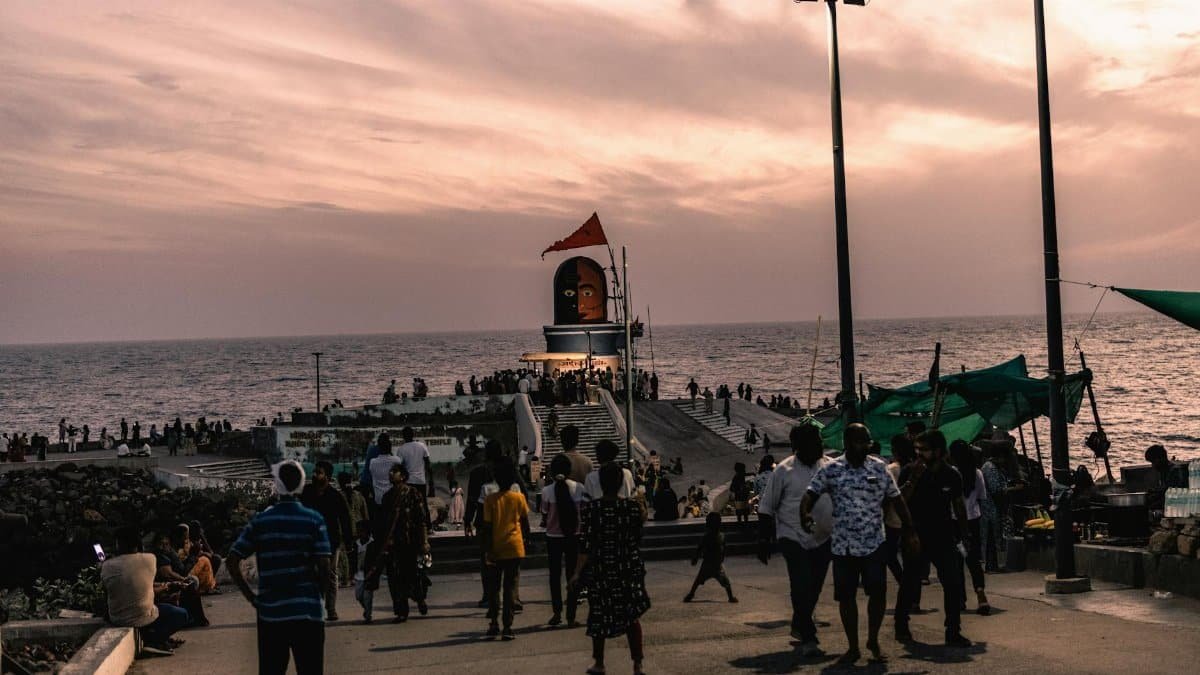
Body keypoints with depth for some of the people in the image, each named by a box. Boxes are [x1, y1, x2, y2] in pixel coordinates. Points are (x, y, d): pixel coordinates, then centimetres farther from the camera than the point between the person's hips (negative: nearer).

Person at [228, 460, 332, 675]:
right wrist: (318, 595, 8)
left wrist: (251, 597, 6)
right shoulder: (314, 520, -4)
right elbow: (323, 567, -9)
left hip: (270, 611, 2)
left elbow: (233, 562, -1)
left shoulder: (260, 521, 2)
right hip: (307, 611, -2)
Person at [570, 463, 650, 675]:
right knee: (631, 615, 11)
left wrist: (577, 572, -6)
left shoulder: (591, 508, -12)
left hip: (602, 570, -2)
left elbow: (586, 544, -12)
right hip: (630, 569, 2)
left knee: (600, 616, 12)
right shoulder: (633, 507, -7)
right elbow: (637, 537, 2)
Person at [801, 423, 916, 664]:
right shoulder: (831, 470, -1)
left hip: (874, 543, 0)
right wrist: (805, 515, -28)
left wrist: (910, 531, 8)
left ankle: (873, 640, 17)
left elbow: (896, 500, 9)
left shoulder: (879, 468, 3)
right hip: (842, 545, 0)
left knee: (878, 592, -5)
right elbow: (810, 495, -7)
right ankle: (853, 647, 17)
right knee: (845, 596, 4)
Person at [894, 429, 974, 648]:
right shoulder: (909, 472, -5)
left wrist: (963, 534, 11)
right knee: (910, 584, 5)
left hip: (944, 538, 2)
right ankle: (901, 627, 22)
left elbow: (959, 505, 12)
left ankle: (953, 632, 4)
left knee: (954, 584, -5)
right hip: (916, 537, -2)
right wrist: (913, 480, -23)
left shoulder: (951, 475, 1)